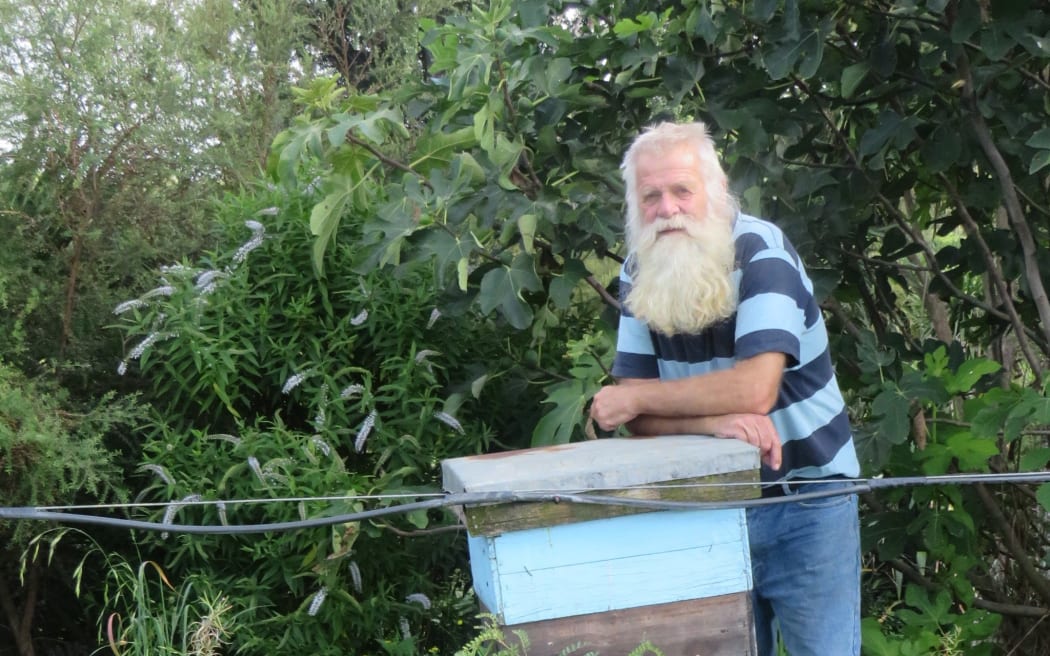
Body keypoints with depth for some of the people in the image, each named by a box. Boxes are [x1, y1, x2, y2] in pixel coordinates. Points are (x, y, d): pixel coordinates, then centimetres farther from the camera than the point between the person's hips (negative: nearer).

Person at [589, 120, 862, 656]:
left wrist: (635, 397, -18)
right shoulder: (639, 273, -2)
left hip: (806, 500, -4)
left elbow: (755, 389, -29)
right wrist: (715, 420, -24)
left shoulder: (761, 252, -18)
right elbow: (638, 414, -5)